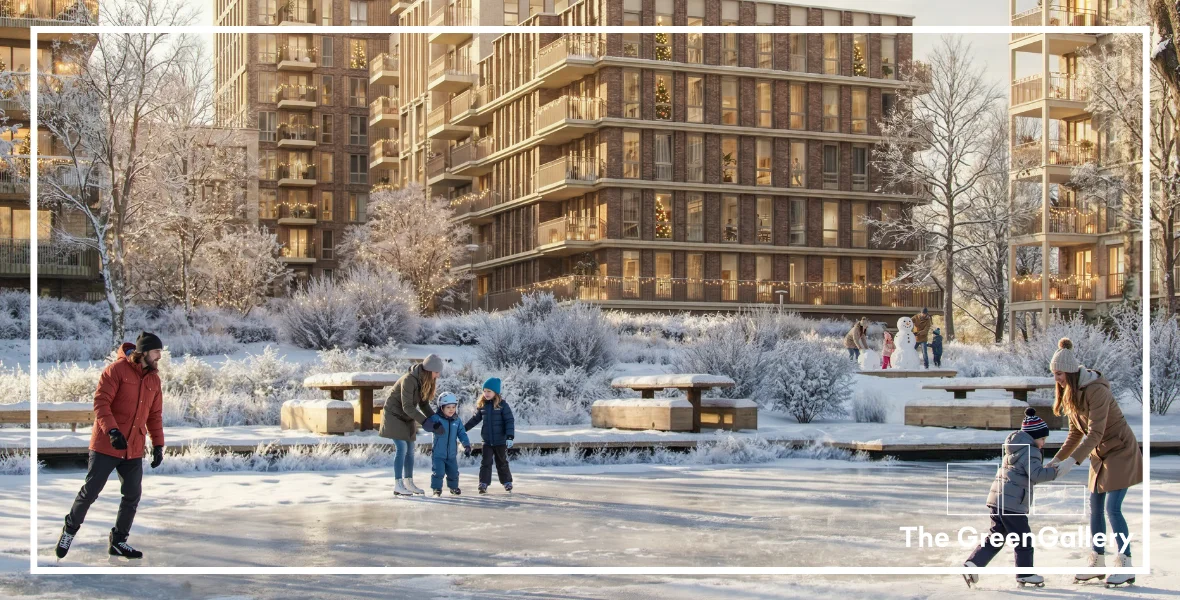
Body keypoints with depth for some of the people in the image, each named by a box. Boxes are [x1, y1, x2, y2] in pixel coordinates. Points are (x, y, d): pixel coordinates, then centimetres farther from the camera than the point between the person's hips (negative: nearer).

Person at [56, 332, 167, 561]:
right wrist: (112, 430, -27)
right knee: (90, 492, 1)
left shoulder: (154, 380, 10)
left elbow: (155, 415, 15)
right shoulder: (117, 370, -10)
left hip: (134, 450, 6)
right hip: (106, 446, -6)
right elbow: (101, 402, -16)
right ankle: (70, 529, 24)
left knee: (132, 495, 5)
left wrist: (158, 444, 8)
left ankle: (118, 541, 19)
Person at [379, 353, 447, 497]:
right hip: (394, 415, -8)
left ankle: (408, 483, 18)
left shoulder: (426, 382, -3)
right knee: (401, 448, -15)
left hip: (408, 418, 8)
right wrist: (426, 422, -32)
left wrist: (435, 420, -12)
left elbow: (424, 404, 2)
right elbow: (407, 407, -29)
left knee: (410, 450, 9)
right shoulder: (409, 380, -28)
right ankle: (398, 486, -13)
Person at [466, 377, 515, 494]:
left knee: (502, 463, 11)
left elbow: (510, 421, -12)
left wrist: (510, 436, -20)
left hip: (500, 441, -3)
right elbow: (475, 419, 14)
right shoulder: (482, 405, 1)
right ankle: (483, 484, 0)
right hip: (487, 441, 3)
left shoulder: (502, 405, -11)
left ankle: (507, 482, 25)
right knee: (485, 462, -2)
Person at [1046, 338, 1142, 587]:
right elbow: (1076, 433, 9)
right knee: (1094, 508, 6)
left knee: (1112, 508, -12)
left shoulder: (1096, 391, -25)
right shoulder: (1070, 394, 3)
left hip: (1120, 451, -8)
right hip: (1100, 454, 8)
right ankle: (1098, 563, 13)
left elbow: (1095, 434, -29)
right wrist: (1057, 458, 1)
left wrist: (1072, 461, -34)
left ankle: (1126, 567, -5)